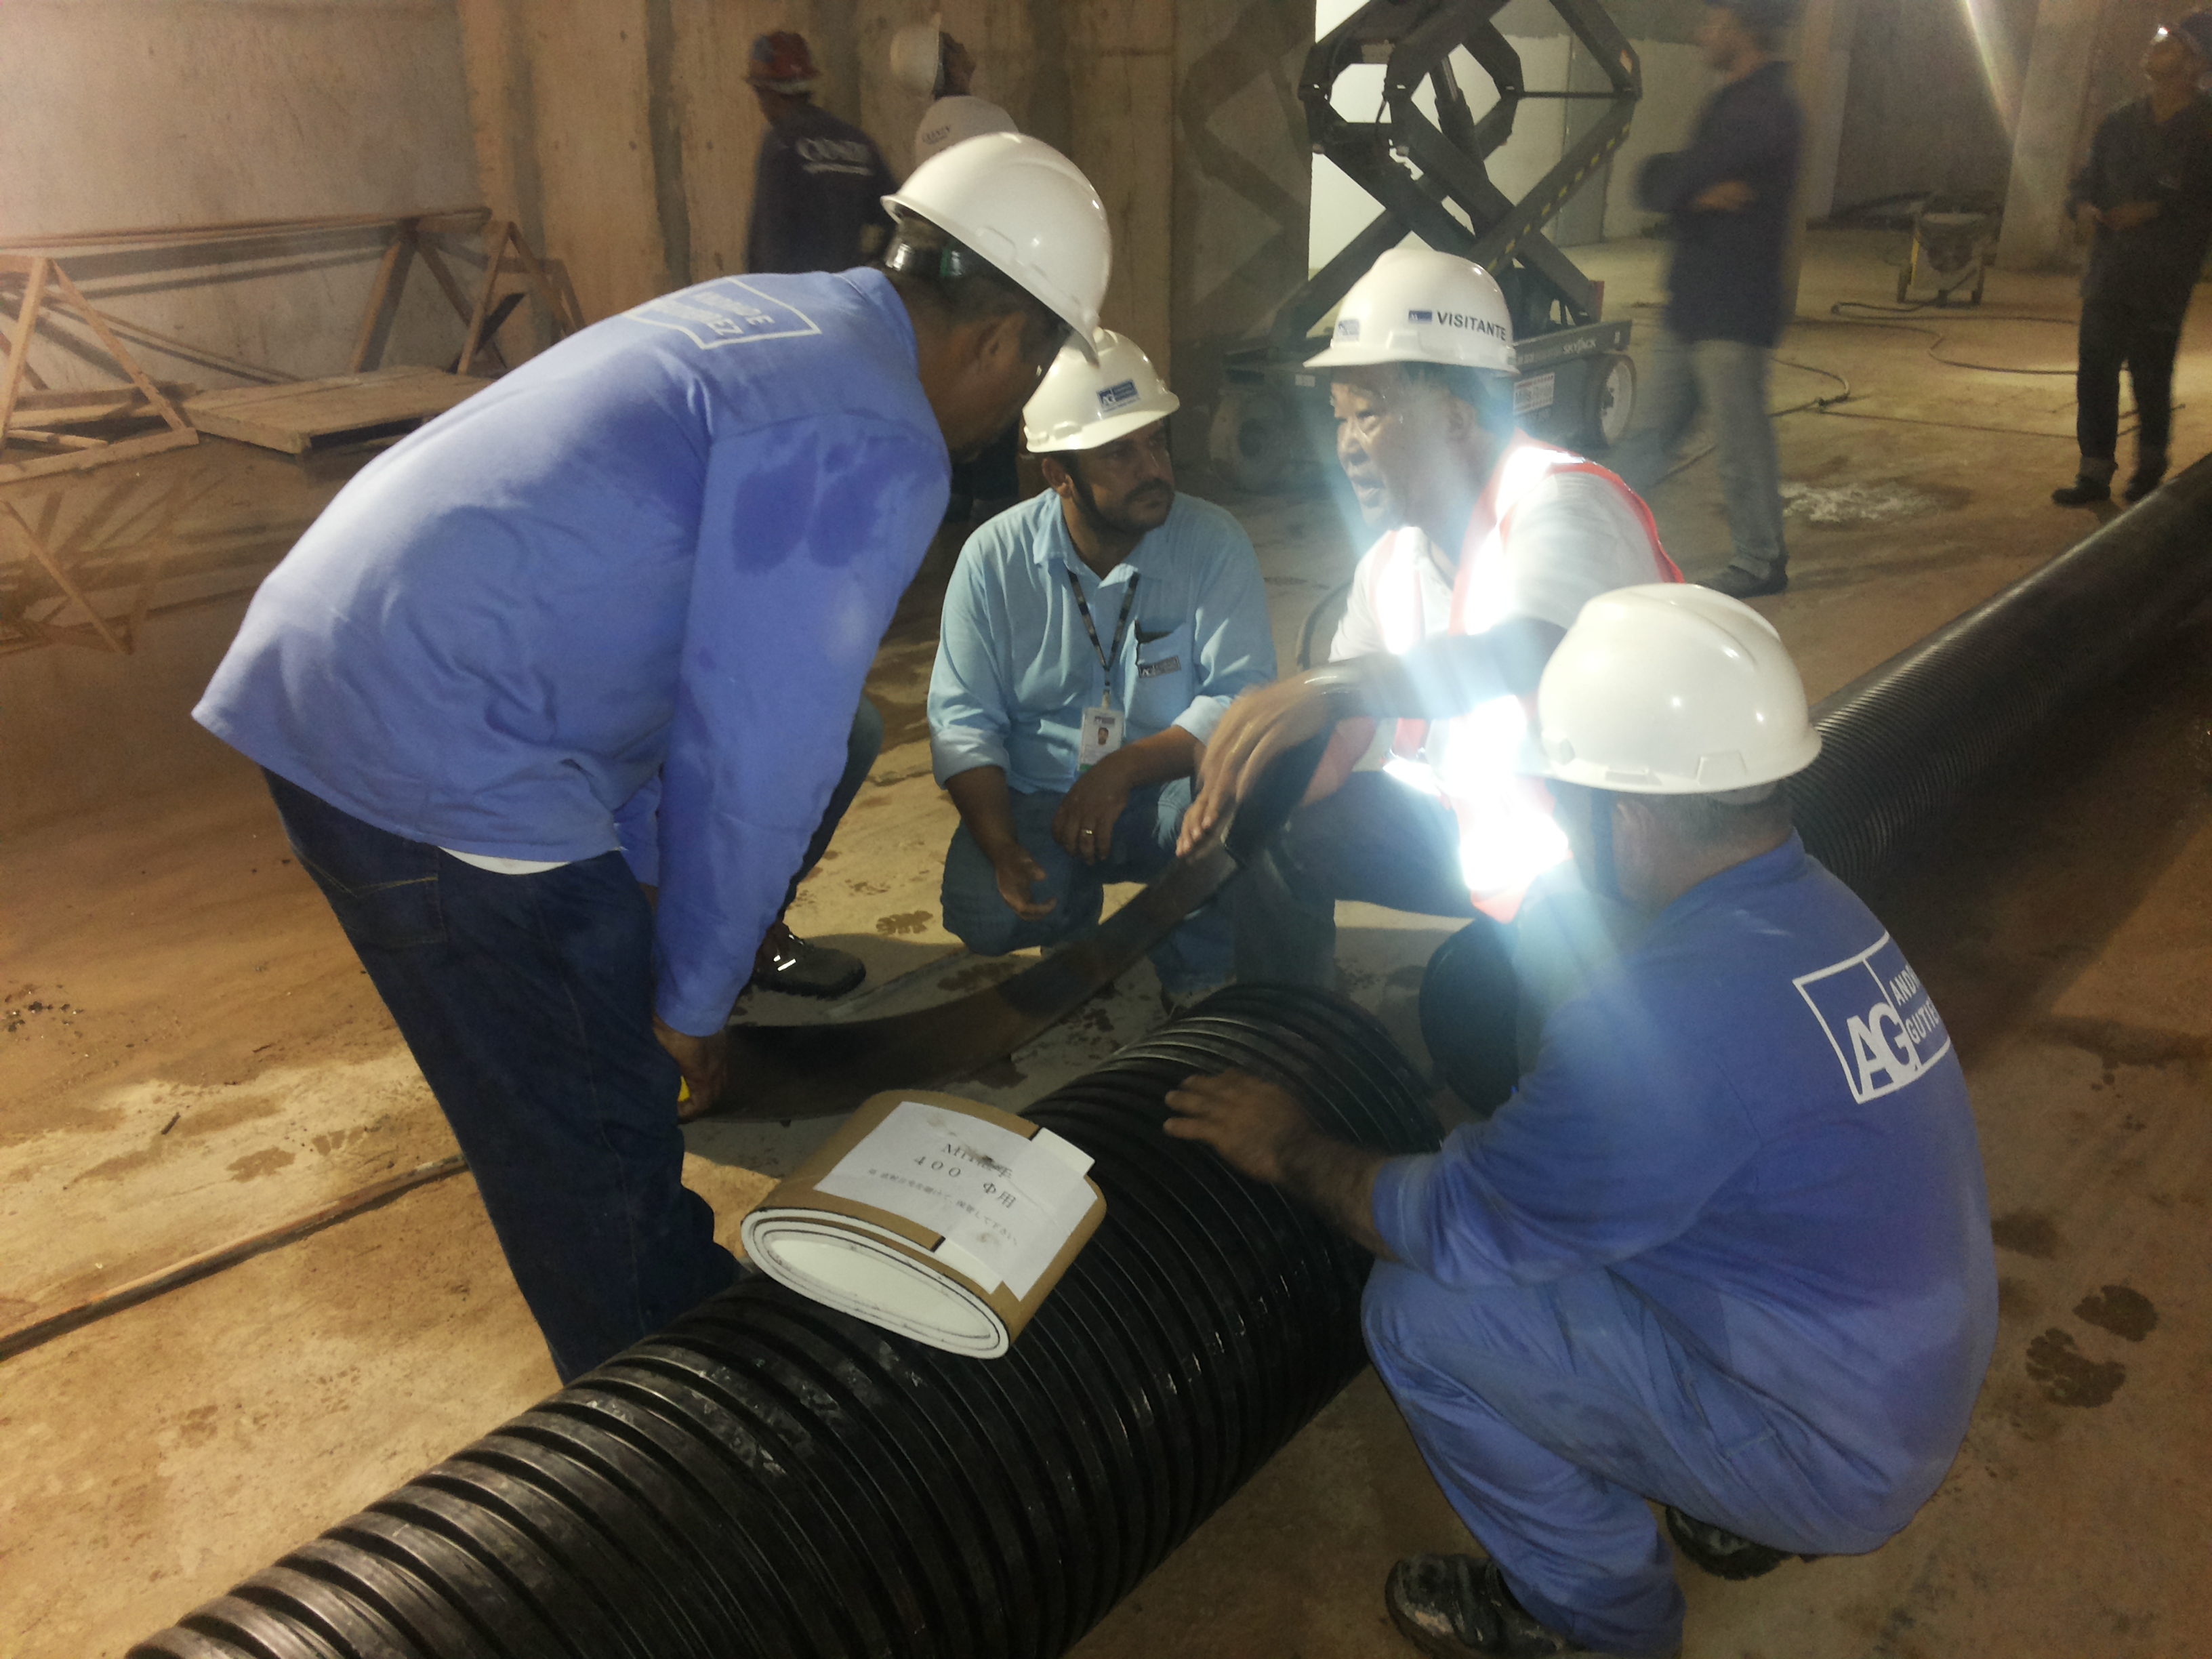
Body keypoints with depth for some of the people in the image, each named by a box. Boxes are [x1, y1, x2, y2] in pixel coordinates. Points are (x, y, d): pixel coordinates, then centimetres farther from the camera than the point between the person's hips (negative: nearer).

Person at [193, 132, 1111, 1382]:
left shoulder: (770, 318, 16)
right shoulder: (875, 448, -14)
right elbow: (751, 753, -15)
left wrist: (629, 892, 27)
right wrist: (692, 1001, 1)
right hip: (443, 758, -10)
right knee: (597, 1147, 3)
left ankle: (672, 1304, 43)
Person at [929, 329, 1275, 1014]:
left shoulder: (1215, 544, -9)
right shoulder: (994, 558, -5)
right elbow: (962, 721, -6)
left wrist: (1124, 769, -30)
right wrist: (1000, 846, -22)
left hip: (1168, 798, -1)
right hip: (1035, 800, 1)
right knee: (984, 916, -27)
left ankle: (1196, 974, -4)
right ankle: (1073, 912, 12)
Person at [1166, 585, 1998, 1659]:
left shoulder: (1671, 1008, -32)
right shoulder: (1818, 907, -3)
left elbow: (1448, 1227, -21)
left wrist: (1291, 1151, -5)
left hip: (1831, 1456, -8)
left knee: (1419, 1309, -10)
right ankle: (1736, 1514, 24)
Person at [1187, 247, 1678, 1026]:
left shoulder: (1559, 503, -20)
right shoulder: (1392, 565, 6)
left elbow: (1543, 653, -43)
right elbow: (1336, 748, 4)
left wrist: (1336, 684, -54)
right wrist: (1248, 779, -19)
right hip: (1470, 827, 8)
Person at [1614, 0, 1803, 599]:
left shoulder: (1765, 108, -16)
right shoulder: (1734, 102, 16)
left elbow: (1661, 183, -23)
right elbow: (1655, 182, 6)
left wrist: (1689, 187, -1)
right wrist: (1700, 191, -12)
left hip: (1733, 313, -9)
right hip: (1693, 303, 10)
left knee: (1741, 440, 1)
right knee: (1654, 431, 15)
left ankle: (1760, 563, 13)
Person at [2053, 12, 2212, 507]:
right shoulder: (2120, 123, 10)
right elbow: (2085, 182, 17)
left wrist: (2158, 210, -19)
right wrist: (2084, 207, -4)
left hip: (2162, 284, -4)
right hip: (2108, 275, 4)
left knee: (2151, 378, 2)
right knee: (2095, 373, 3)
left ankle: (2151, 462, 24)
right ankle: (2096, 472, 12)